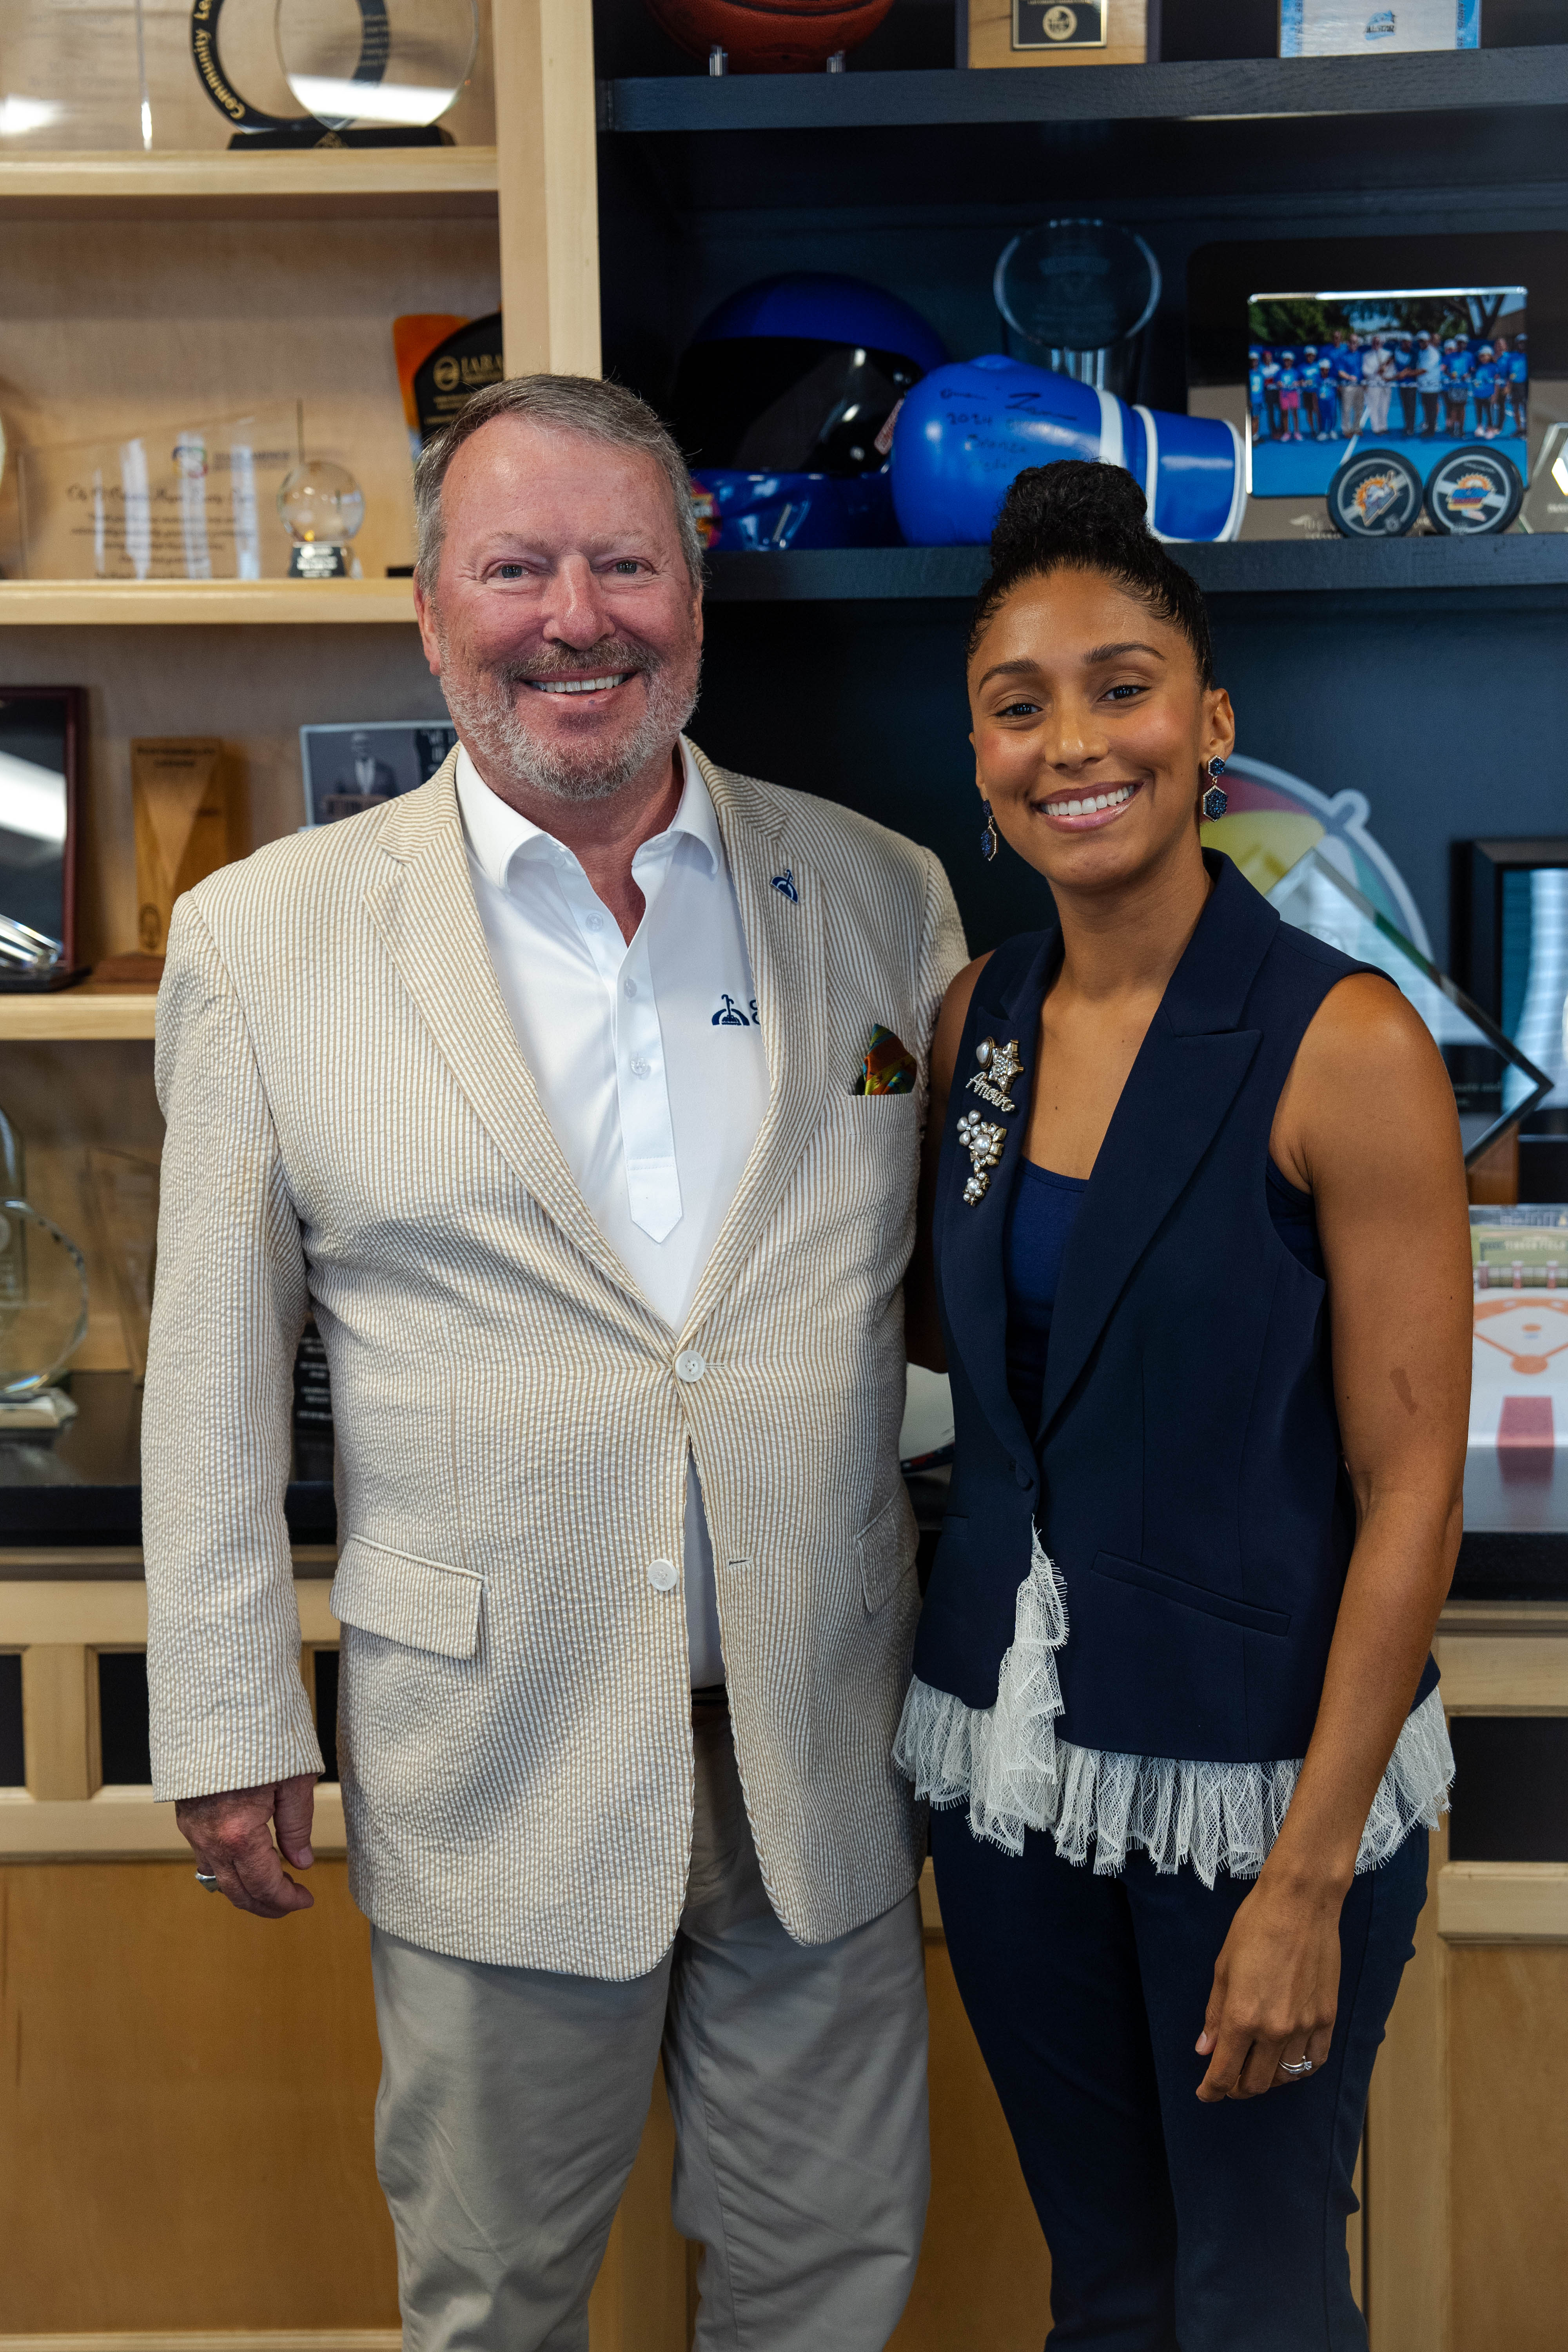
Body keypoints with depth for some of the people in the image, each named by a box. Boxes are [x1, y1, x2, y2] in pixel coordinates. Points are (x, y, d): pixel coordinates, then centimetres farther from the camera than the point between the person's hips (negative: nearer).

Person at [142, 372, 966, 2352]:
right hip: (491, 1756, -1)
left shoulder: (881, 899, 1)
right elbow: (216, 1371, 0)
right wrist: (226, 1727, -1)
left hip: (828, 1739, 2)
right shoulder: (266, 938, -4)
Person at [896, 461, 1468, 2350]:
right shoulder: (979, 1018, 1)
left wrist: (1309, 1874, -17)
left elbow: (1411, 1483, -15)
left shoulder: (1343, 1044, -16)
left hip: (1255, 1765, -5)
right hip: (1011, 1740, 5)